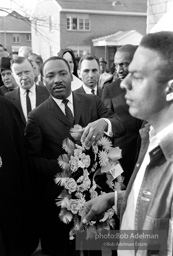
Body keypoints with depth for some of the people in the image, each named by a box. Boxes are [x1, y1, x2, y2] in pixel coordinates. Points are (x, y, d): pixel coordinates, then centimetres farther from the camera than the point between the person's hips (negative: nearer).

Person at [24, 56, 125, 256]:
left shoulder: (92, 102, -1)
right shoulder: (36, 117, -8)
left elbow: (121, 125, -10)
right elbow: (32, 159, -9)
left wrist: (104, 122, -32)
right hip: (58, 193, -2)